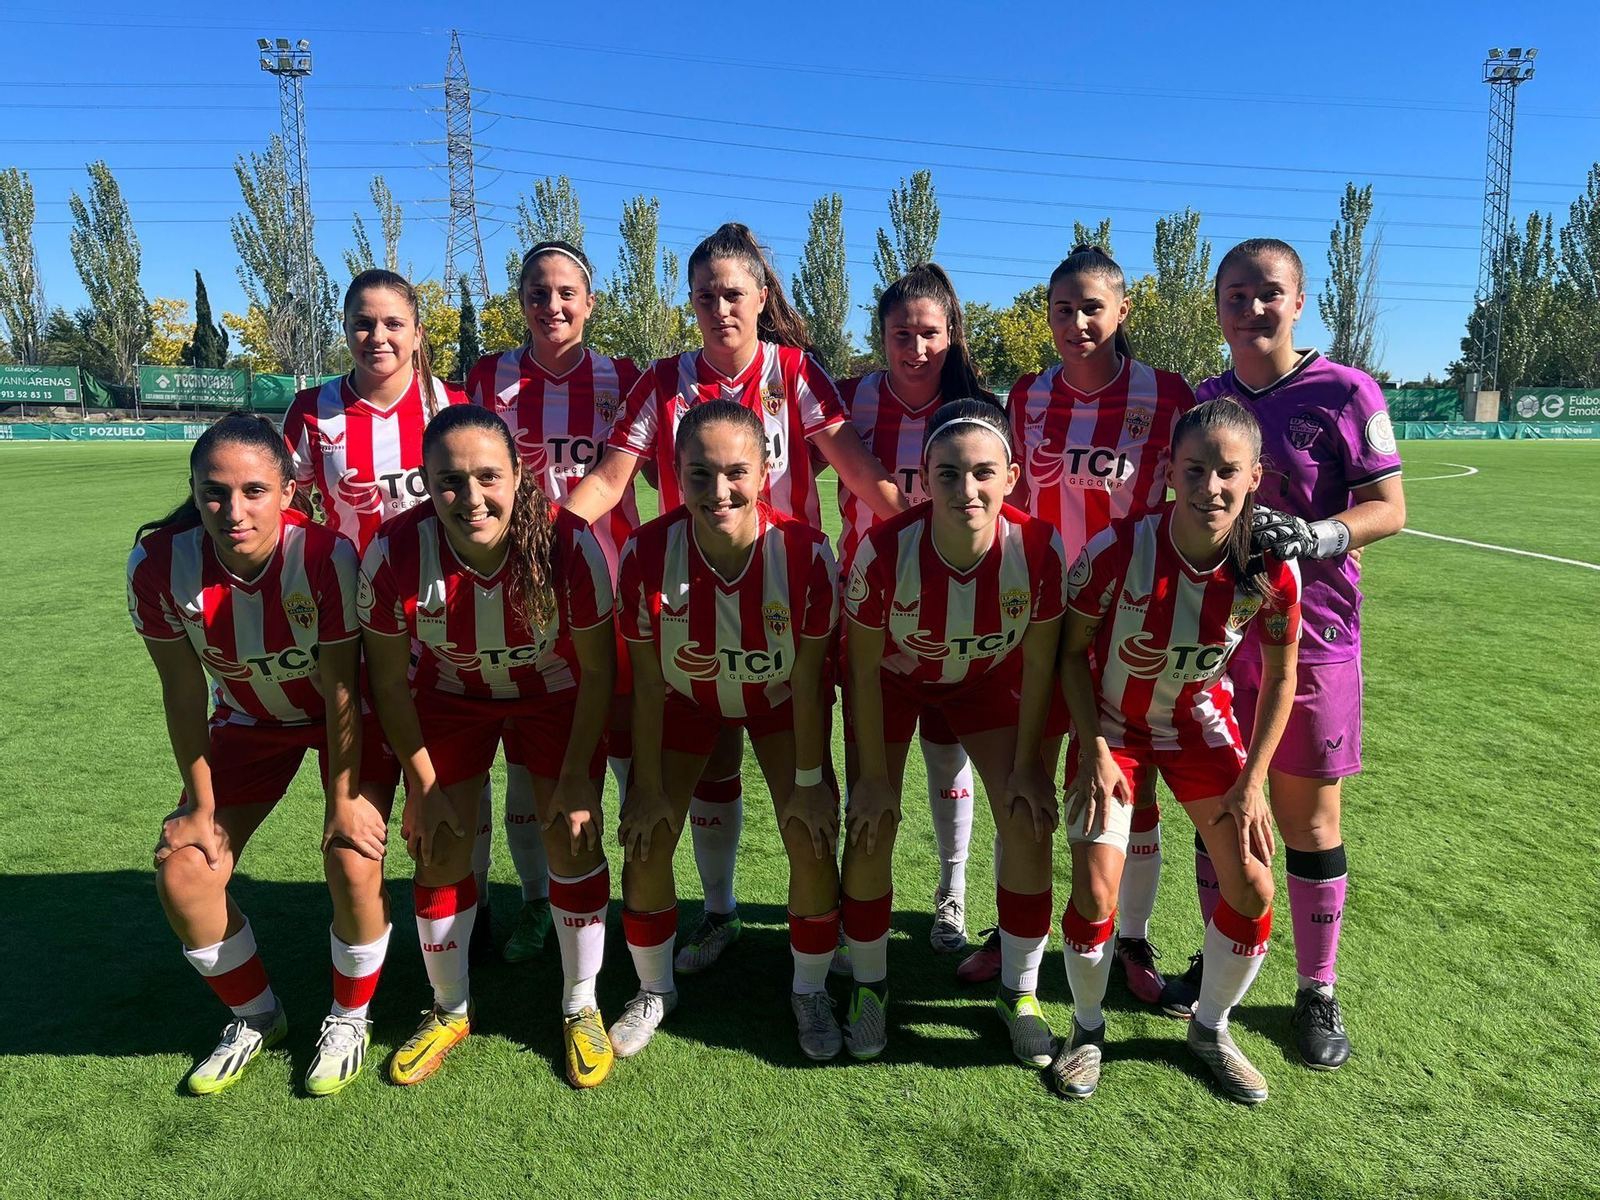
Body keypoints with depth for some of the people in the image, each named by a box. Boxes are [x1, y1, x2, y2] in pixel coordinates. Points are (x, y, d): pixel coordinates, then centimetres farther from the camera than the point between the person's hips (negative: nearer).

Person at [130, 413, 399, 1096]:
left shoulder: (326, 555, -32)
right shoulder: (158, 563, -23)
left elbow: (340, 687, -24)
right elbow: (183, 689, -12)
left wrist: (345, 797, -18)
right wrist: (201, 805, -6)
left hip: (346, 718, -3)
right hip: (250, 719, 4)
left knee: (353, 864, -20)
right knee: (182, 873, -6)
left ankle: (349, 1018, 10)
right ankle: (255, 1017, 21)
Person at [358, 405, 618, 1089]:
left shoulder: (569, 543, -33)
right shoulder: (394, 554, -29)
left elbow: (599, 669, -18)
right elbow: (389, 682, -12)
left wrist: (576, 776, -14)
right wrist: (423, 786, -9)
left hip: (556, 693, -1)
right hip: (450, 694, 2)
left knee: (573, 840, -7)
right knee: (440, 849, -1)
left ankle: (581, 1009, 17)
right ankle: (450, 1011, 25)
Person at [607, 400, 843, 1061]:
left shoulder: (804, 550, -32)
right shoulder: (647, 551, -30)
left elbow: (809, 678, -20)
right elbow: (647, 681, -18)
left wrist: (808, 782, -12)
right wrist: (649, 784, -11)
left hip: (779, 698, 0)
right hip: (685, 698, 1)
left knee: (812, 840, -8)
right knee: (646, 842, -2)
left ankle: (810, 992, 20)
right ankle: (654, 992, 26)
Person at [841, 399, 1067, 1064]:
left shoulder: (1038, 547, -30)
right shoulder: (886, 547, -34)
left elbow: (1038, 662, -14)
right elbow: (864, 667, -20)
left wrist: (1027, 765, -8)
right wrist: (873, 775, -14)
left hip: (988, 677, 2)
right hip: (894, 677, -1)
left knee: (1029, 821, -5)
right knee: (871, 825, -6)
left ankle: (1019, 991, 18)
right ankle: (869, 987, 19)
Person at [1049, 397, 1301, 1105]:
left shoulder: (1271, 569, -20)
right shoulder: (1117, 550, -28)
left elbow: (1280, 678, -3)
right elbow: (1073, 650, -12)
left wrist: (1252, 782, -5)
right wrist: (1094, 749, -16)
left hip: (1201, 723, 3)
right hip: (1112, 724, -2)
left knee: (1253, 887, -3)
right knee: (1095, 892, -13)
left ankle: (1210, 1028, 25)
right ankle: (1088, 1028, 17)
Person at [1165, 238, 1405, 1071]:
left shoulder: (1345, 393, -5)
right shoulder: (1202, 400, 8)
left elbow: (1390, 507, -6)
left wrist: (1315, 537, -23)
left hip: (1310, 636, -3)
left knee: (1310, 823, 6)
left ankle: (1318, 992, 23)